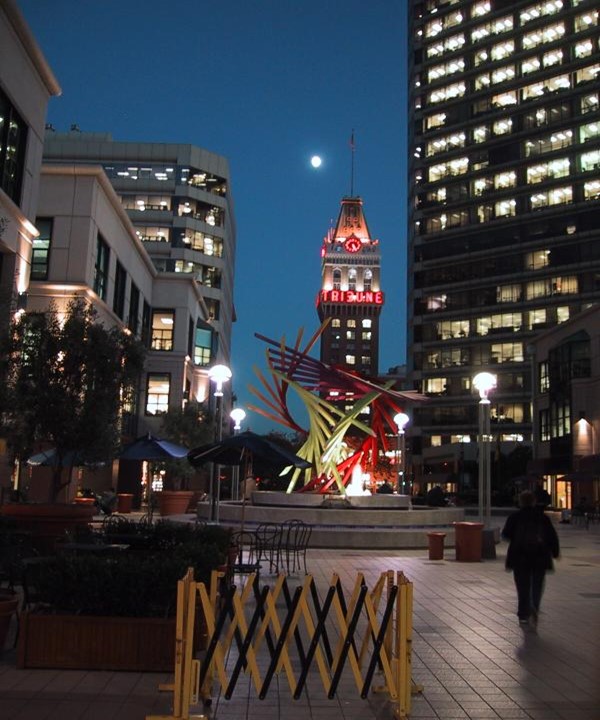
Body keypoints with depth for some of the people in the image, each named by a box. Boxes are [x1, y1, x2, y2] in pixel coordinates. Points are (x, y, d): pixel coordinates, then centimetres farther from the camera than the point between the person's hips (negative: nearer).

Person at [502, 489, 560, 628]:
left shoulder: (514, 517, -3)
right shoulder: (543, 517, 1)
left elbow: (506, 535, -4)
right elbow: (552, 536, 1)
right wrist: (555, 552, 12)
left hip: (520, 558, -1)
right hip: (539, 558, 1)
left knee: (523, 587, 8)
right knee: (537, 585, 9)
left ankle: (523, 615, 7)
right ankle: (534, 607, -15)